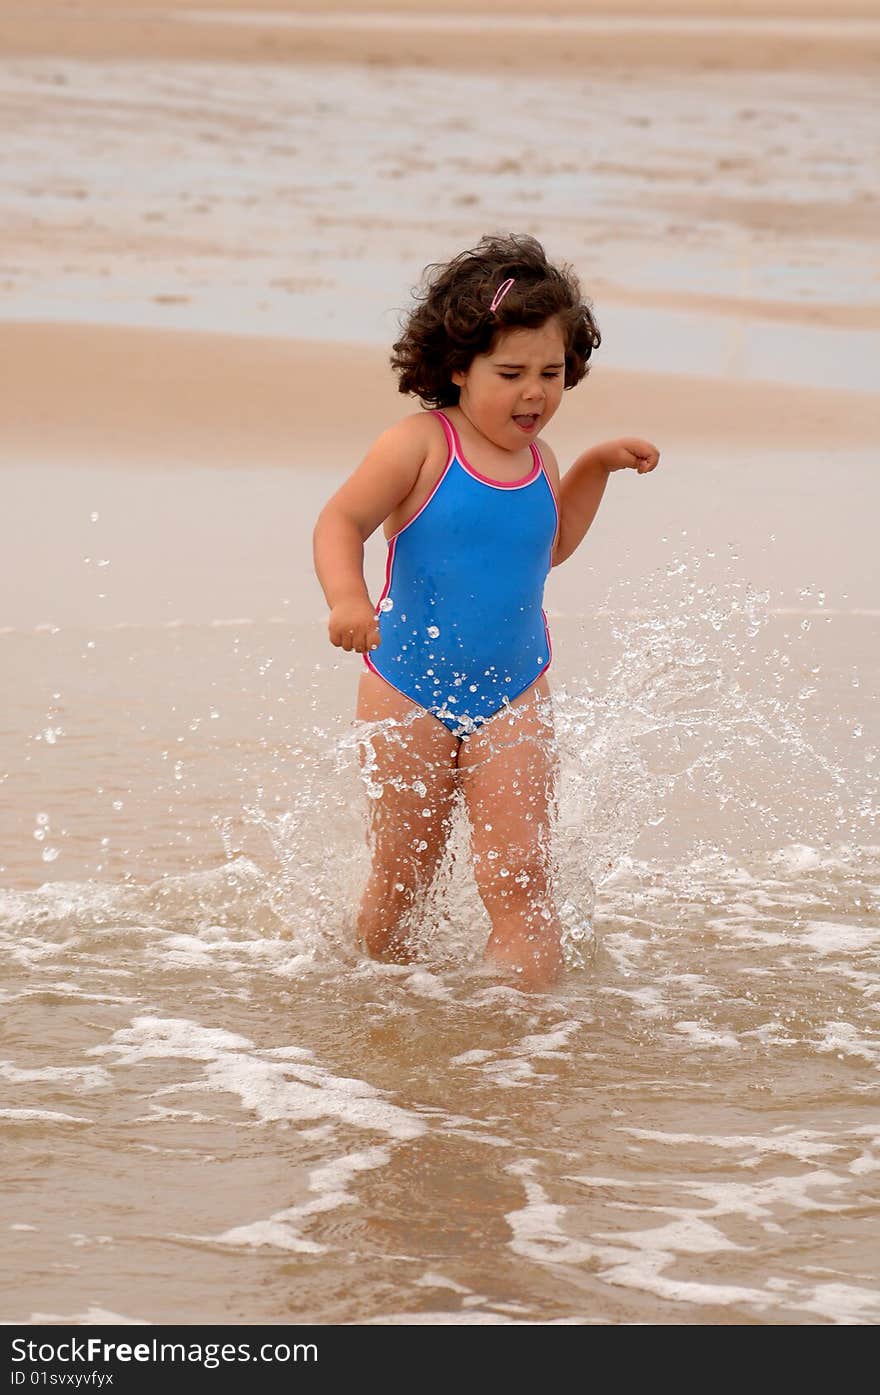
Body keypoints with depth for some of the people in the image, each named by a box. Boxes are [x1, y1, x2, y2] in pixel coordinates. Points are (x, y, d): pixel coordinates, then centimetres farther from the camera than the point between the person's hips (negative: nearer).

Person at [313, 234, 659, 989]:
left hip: (512, 698, 3)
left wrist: (596, 466, 12)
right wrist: (348, 598, -37)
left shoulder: (537, 459, 4)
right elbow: (341, 522, -18)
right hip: (408, 692, -3)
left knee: (519, 882, -8)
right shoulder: (422, 444, -14)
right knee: (403, 882, 9)